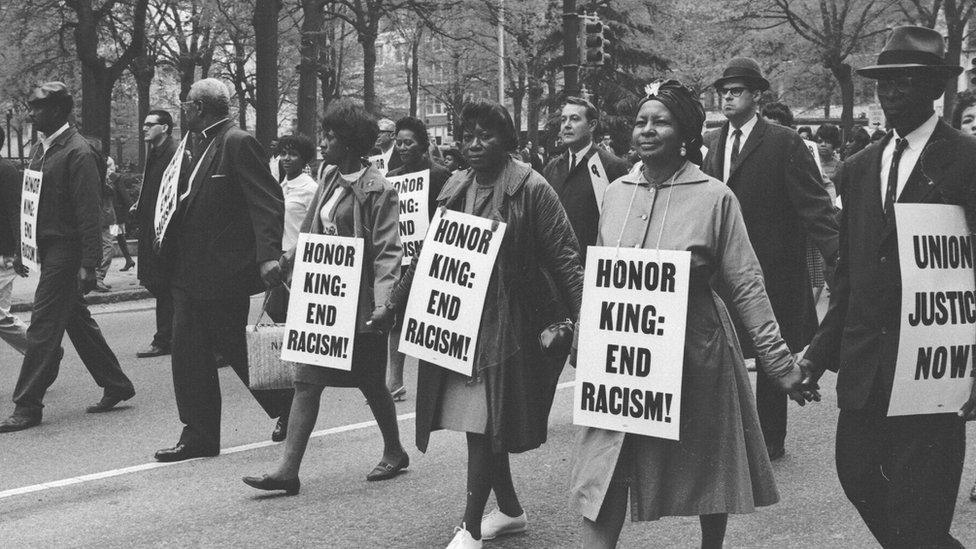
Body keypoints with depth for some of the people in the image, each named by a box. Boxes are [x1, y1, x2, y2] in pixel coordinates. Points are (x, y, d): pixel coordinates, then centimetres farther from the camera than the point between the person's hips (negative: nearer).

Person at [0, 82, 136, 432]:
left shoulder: (78, 152, -14)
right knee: (77, 321, 16)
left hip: (66, 251, -9)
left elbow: (89, 213, -17)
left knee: (43, 327, -7)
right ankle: (116, 386, 27)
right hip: (47, 248, 9)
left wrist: (88, 264, -20)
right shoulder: (41, 150, 13)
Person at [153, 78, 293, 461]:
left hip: (224, 269, -9)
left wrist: (269, 254, -30)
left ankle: (288, 404, 23)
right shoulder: (204, 145, 15)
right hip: (190, 270, 9)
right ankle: (199, 435, 12)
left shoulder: (238, 143, -13)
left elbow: (267, 201, -20)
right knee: (189, 350, 7)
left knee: (235, 347, 2)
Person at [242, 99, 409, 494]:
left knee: (371, 384, 9)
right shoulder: (330, 179, 8)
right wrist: (285, 261, 13)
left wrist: (382, 302, -27)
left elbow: (388, 252, -18)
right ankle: (288, 470, -1)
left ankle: (394, 452, 32)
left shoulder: (377, 190, -13)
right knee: (306, 381, 0)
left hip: (358, 303, -7)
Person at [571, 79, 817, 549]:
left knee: (708, 470, 14)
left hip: (694, 355, -2)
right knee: (603, 474, -2)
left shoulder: (714, 197, -8)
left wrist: (780, 362, -8)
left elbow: (746, 284, -7)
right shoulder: (616, 193, 3)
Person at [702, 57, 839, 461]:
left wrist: (838, 256, -21)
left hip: (771, 272, -4)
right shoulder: (709, 144, 10)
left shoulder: (785, 144, -6)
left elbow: (813, 204, -12)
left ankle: (770, 439, 20)